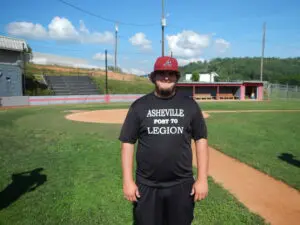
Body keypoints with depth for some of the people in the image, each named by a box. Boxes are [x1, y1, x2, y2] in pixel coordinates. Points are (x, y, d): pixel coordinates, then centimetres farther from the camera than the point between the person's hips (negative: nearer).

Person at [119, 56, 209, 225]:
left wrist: (202, 178, -2)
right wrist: (128, 181, -5)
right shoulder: (139, 106, -1)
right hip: (146, 186, 0)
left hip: (182, 185, 1)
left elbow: (201, 140, 3)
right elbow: (128, 143, 0)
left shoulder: (190, 105, 2)